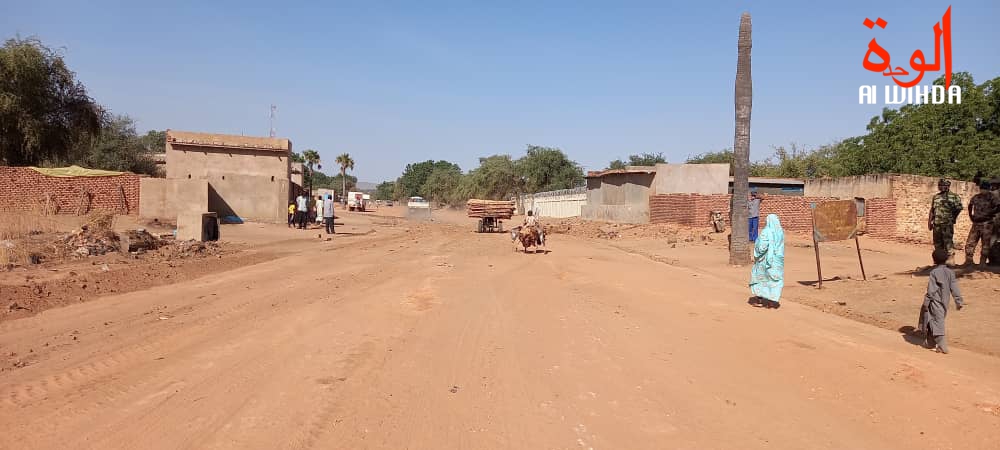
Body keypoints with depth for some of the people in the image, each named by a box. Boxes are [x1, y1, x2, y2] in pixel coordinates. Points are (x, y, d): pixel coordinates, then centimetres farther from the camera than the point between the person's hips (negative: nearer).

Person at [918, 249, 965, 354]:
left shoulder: (934, 272, -15)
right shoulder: (950, 272, 3)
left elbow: (931, 290, -15)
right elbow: (954, 288, 4)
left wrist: (926, 302, -9)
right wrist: (959, 301, 10)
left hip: (936, 301, -7)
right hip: (945, 301, 7)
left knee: (937, 322, -3)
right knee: (938, 321, 18)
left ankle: (942, 346, -9)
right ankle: (930, 342, 27)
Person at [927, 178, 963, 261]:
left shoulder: (954, 196, -1)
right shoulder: (936, 196, 15)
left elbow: (959, 208, -1)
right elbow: (932, 210, 17)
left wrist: (952, 217, 5)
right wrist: (930, 221, 13)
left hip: (947, 223, -5)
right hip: (936, 223, 6)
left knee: (948, 241, -10)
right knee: (937, 242, 9)